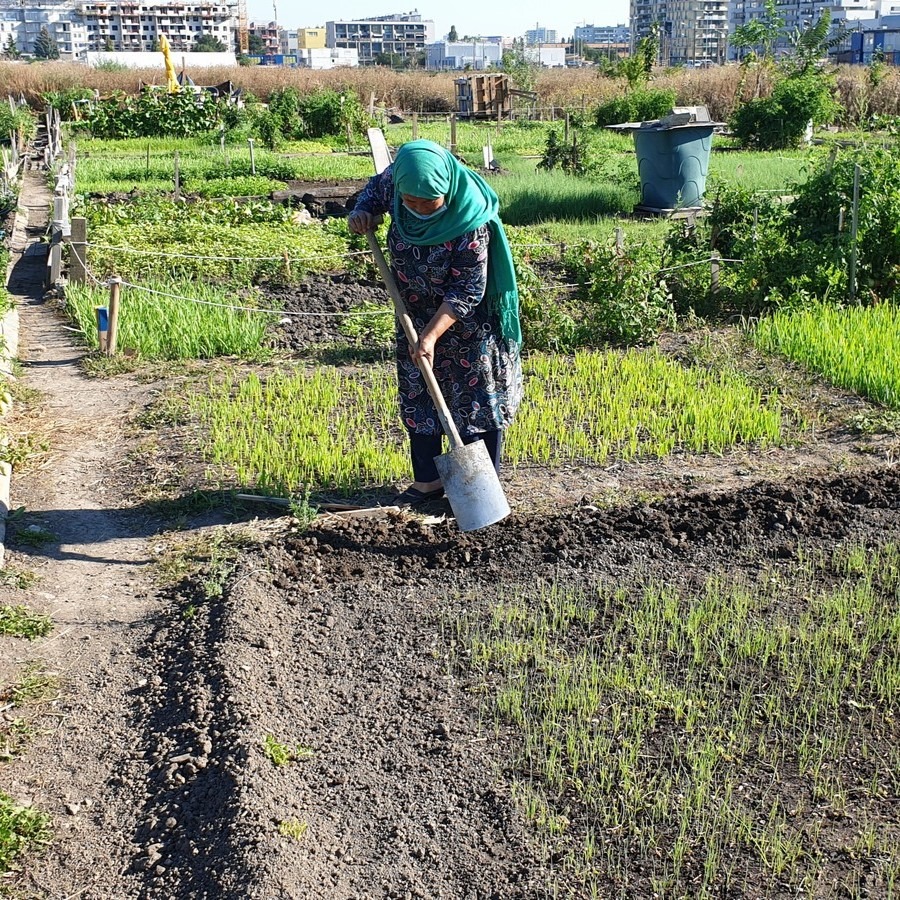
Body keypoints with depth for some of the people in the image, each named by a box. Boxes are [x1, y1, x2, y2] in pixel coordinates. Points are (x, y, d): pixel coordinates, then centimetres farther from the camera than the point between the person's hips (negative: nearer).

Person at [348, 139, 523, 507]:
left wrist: (431, 335, -30)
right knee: (417, 397, 12)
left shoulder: (470, 221, -32)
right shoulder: (397, 179, -16)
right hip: (416, 315, 6)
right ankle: (428, 480, 25)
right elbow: (376, 187, 9)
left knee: (476, 399, 4)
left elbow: (467, 291, -27)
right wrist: (363, 212, -11)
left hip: (466, 322, -6)